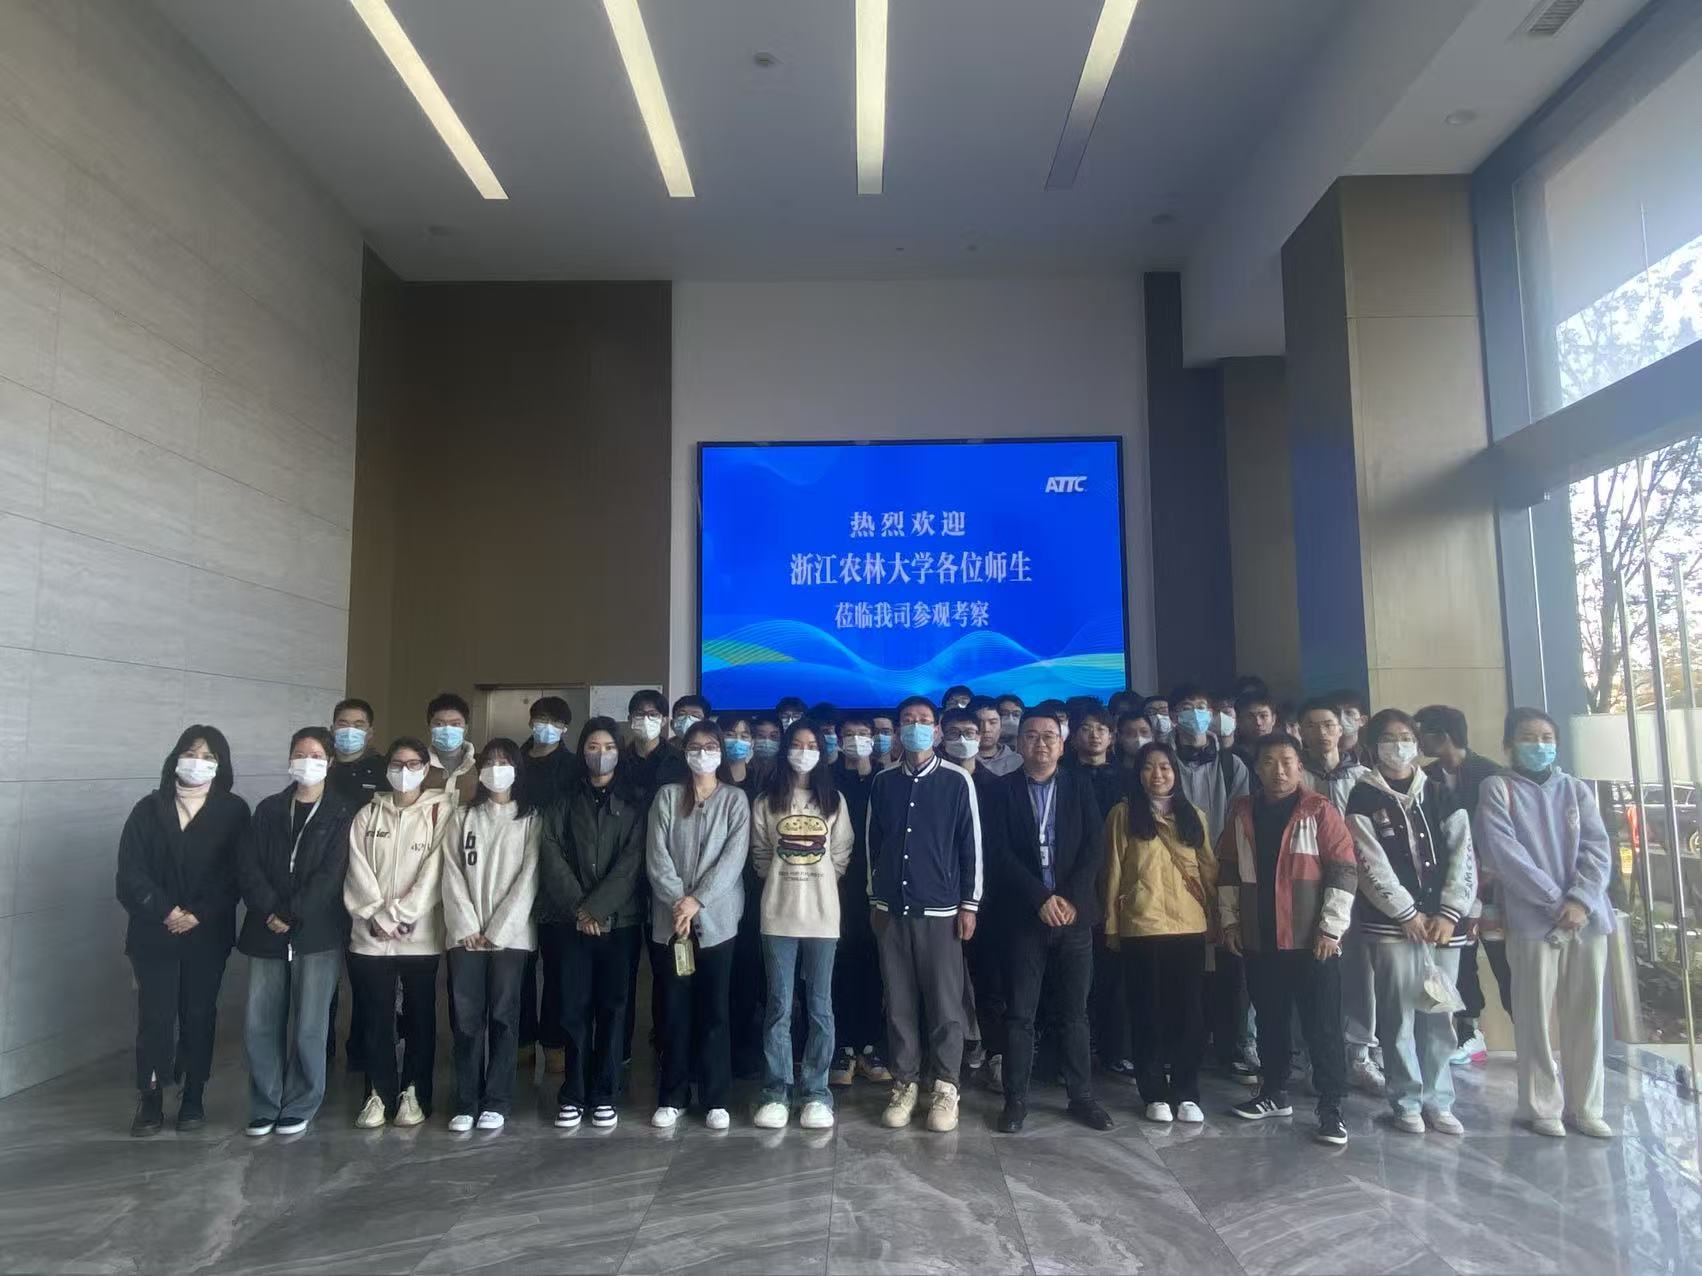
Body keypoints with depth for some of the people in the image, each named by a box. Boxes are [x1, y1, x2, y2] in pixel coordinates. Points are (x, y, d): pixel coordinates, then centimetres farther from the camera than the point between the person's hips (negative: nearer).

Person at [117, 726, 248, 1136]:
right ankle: (150, 1100, 9)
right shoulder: (149, 809, 4)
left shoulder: (233, 811, 0)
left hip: (208, 934, 0)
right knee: (155, 1017, -2)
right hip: (154, 933, 0)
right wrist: (165, 912, -13)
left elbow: (234, 874, -5)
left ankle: (194, 1097, 18)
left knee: (199, 1015, 7)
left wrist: (198, 915, -14)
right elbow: (130, 872, -3)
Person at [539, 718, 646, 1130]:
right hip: (570, 921, 1)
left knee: (612, 1007, 2)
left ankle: (603, 1095, 11)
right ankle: (572, 1095, 10)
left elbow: (630, 864, -4)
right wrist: (578, 909, -10)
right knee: (574, 1007, 0)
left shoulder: (632, 806, 7)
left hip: (618, 920, -1)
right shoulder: (563, 803, 10)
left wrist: (596, 908, -13)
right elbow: (552, 857, 0)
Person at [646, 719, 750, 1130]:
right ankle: (671, 1097, 16)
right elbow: (656, 855, -1)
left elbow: (734, 857, -6)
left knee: (714, 1009, 2)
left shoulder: (735, 800, 4)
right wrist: (678, 901, -13)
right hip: (671, 918, 1)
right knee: (674, 1008, 5)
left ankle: (716, 1099, 12)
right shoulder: (667, 796, 7)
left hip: (716, 918, -1)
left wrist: (697, 900, -15)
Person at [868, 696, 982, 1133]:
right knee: (899, 1003, 7)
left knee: (945, 1003, 2)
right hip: (891, 908, 3)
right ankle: (905, 1083, 19)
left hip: (940, 908, -2)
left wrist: (969, 904, -4)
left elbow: (971, 845, -1)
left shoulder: (957, 781, -2)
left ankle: (945, 1087, 13)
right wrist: (875, 899, 11)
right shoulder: (883, 782, 6)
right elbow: (873, 842, 12)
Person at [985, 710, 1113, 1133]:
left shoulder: (1080, 785, 7)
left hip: (1074, 913, 2)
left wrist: (1071, 898, -10)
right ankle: (1016, 1098, 13)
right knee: (1020, 1013, 3)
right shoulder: (1003, 789, 2)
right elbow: (1000, 853, -6)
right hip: (1022, 916, -1)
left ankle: (1081, 1096, 19)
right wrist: (1042, 897, -13)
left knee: (1074, 1013, 9)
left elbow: (1095, 847, 1)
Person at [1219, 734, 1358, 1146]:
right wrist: (1229, 921, 8)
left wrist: (1331, 928, -11)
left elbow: (1344, 871, -7)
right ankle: (1275, 1093, 28)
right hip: (1258, 939, 4)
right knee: (1269, 1020, 14)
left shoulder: (1319, 810, -6)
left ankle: (1331, 1108, 9)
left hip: (1311, 940, -4)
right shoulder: (1242, 812, 7)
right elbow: (1228, 869, 12)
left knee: (1322, 1026, 1)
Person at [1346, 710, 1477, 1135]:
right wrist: (1409, 914, -9)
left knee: (1438, 1014, 6)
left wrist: (1449, 914, -5)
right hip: (1391, 923, -3)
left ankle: (1438, 1100, 17)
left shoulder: (1441, 796, 12)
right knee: (1400, 1014, -1)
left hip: (1442, 920, 3)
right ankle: (1407, 1102, 9)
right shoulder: (1364, 798, 1)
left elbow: (1463, 856, 5)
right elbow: (1372, 865, -5)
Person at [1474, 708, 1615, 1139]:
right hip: (1533, 920, -3)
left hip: (1588, 916, 4)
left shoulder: (1576, 789, 12)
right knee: (1535, 1018, 0)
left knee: (1585, 1016, 8)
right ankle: (1543, 1107, 11)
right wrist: (1556, 900, -13)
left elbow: (1598, 848, 3)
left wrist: (1581, 900, -12)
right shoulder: (1497, 789, 1)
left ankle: (1584, 1107, 19)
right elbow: (1504, 853, -8)